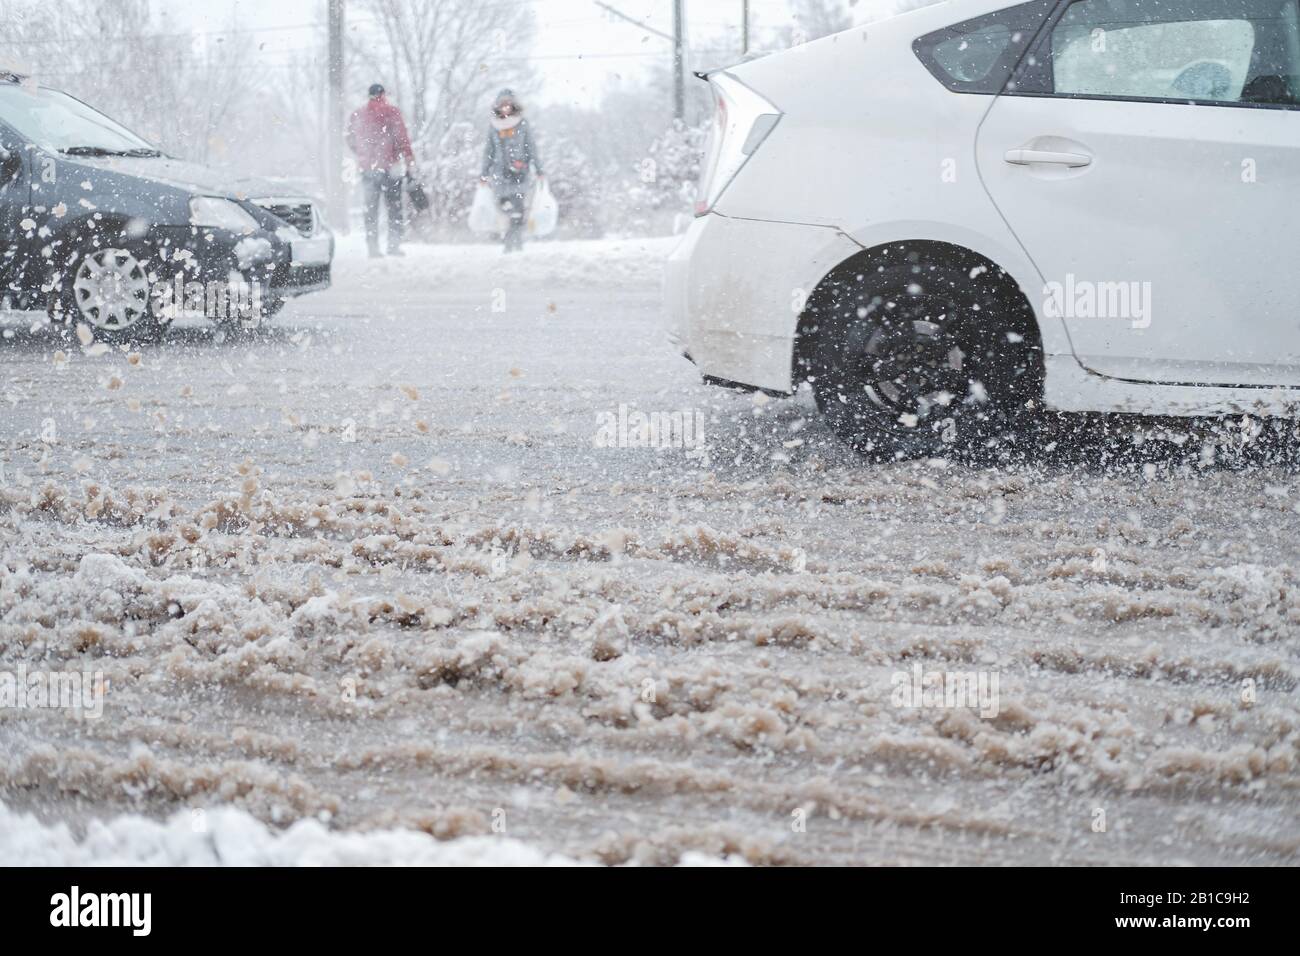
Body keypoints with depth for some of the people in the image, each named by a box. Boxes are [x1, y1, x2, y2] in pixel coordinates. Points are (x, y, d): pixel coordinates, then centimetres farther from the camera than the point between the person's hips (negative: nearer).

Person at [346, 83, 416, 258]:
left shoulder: (357, 116, 9)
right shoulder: (392, 112, -4)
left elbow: (351, 141, 13)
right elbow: (401, 138, -10)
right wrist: (410, 161, -7)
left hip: (367, 169, 4)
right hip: (389, 166, -3)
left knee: (371, 209, 8)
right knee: (394, 207, 2)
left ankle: (372, 247, 3)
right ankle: (393, 245, -5)